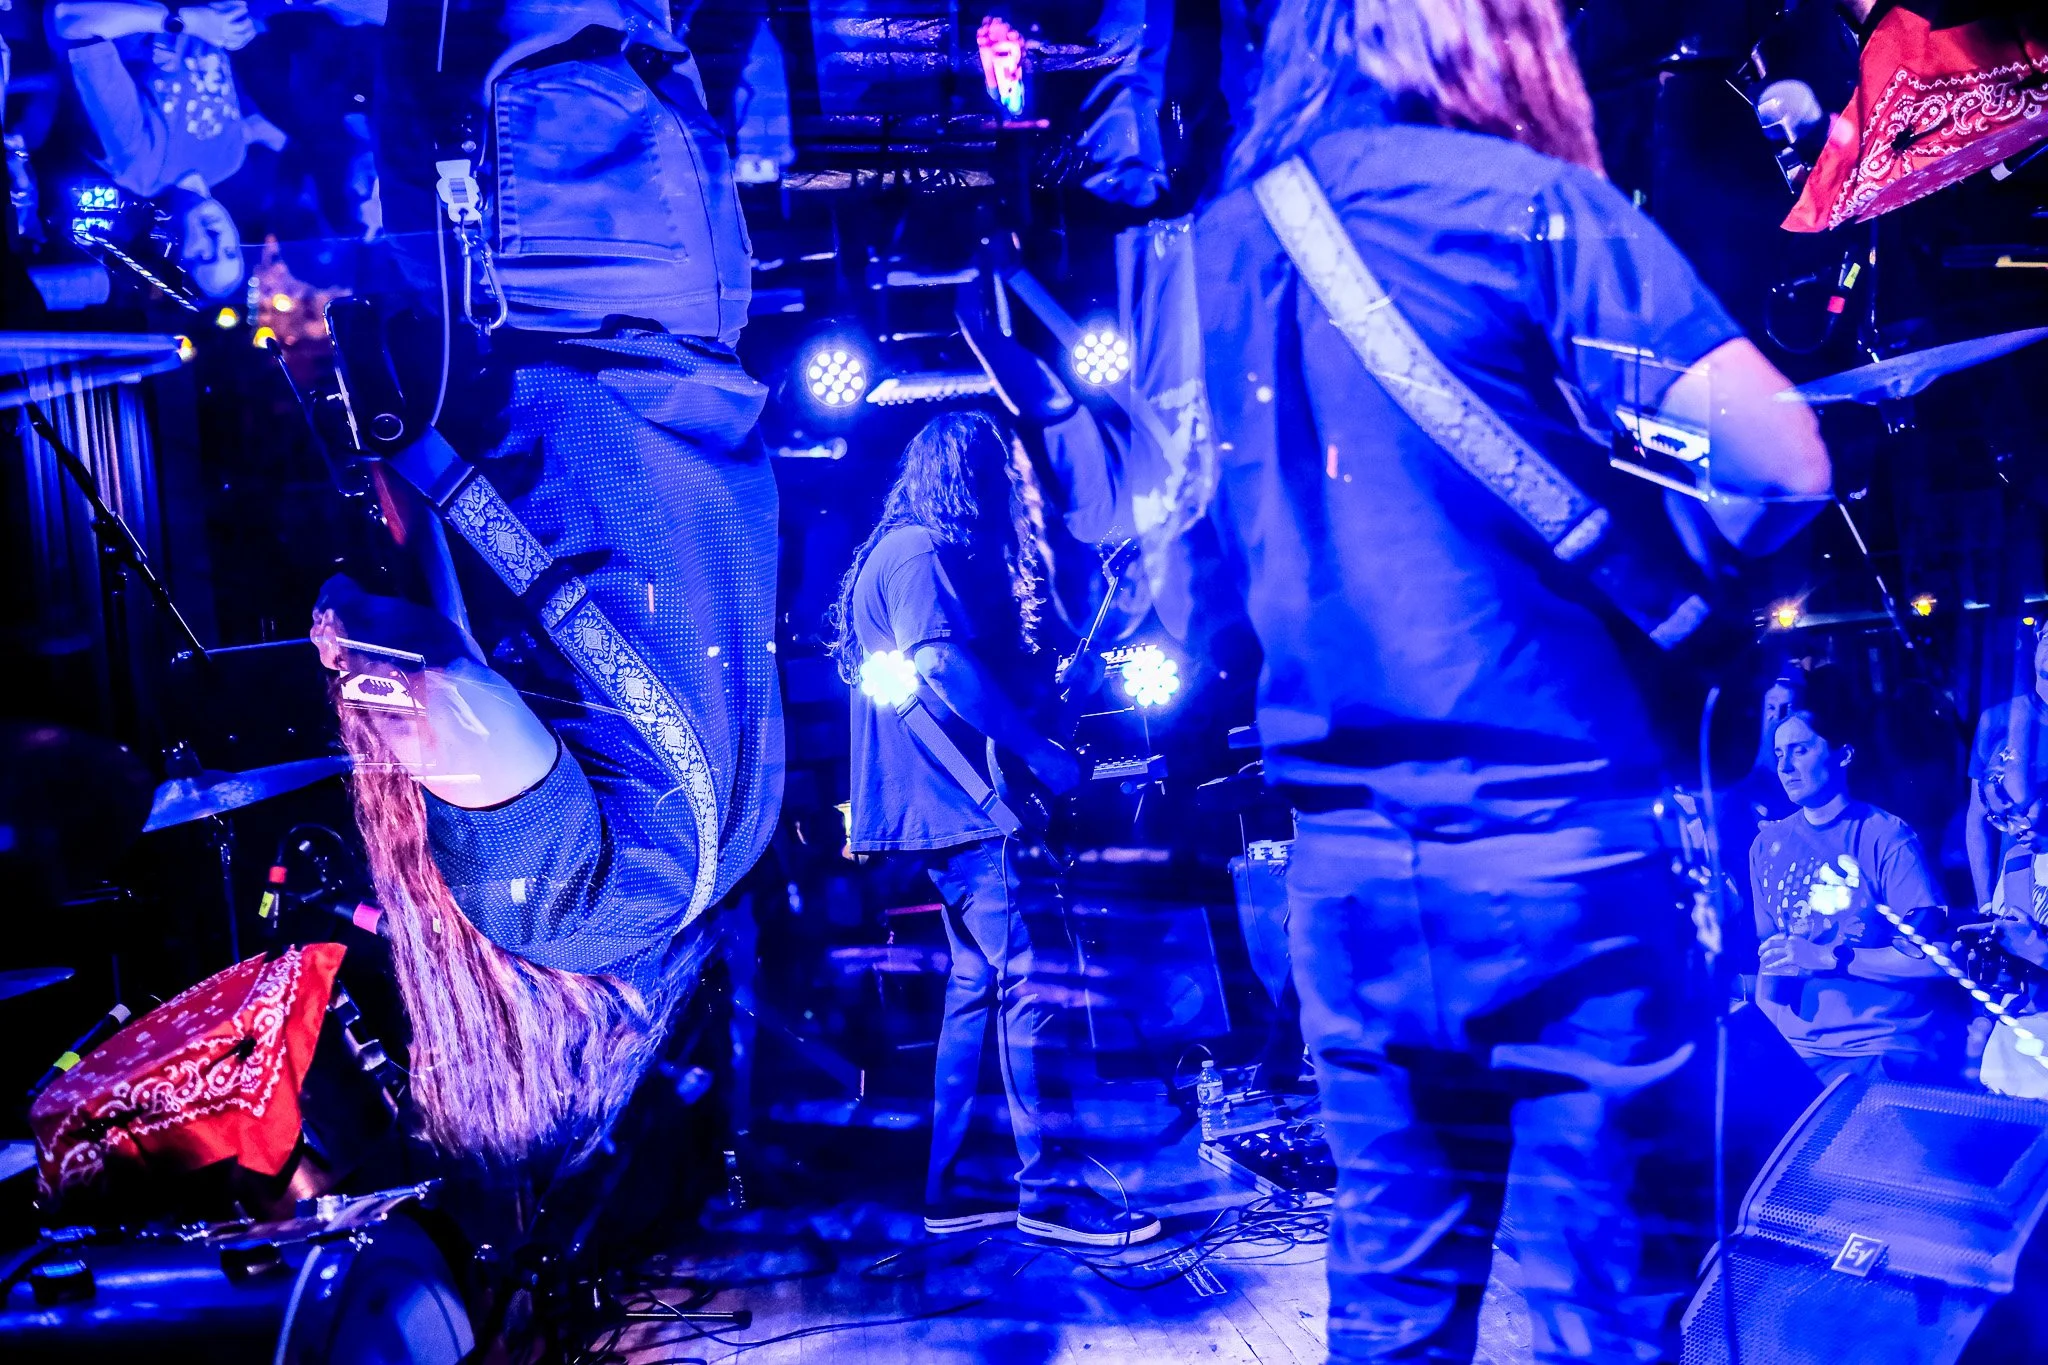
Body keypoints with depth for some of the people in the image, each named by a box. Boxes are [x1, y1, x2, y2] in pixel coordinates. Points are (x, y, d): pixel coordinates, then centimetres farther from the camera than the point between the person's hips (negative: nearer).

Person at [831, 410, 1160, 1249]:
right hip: (965, 803, -11)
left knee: (982, 984, 12)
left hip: (947, 808, 11)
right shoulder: (922, 550, -9)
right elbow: (939, 662, -23)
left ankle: (951, 1188, 17)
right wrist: (1040, 750, -19)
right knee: (1038, 977, -11)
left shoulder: (905, 550, 23)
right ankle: (1051, 1187, -7)